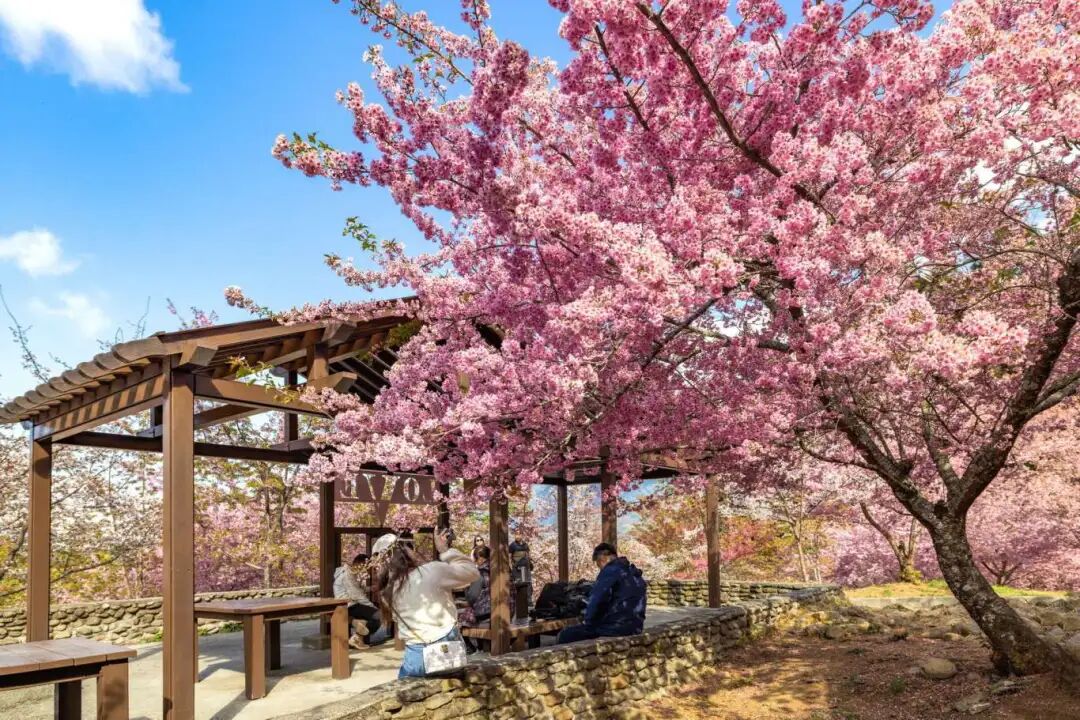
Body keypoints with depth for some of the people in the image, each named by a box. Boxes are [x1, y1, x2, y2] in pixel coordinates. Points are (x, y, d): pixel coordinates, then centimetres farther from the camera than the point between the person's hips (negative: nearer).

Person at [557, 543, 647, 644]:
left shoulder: (610, 571, -10)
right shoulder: (634, 572, 16)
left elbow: (596, 601, -17)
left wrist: (587, 621, -2)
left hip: (615, 627, -10)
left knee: (566, 635, -3)